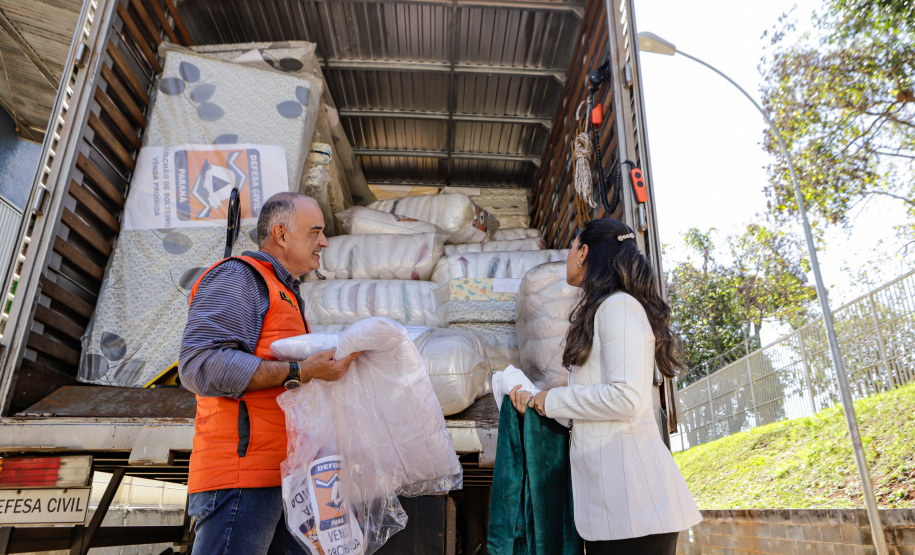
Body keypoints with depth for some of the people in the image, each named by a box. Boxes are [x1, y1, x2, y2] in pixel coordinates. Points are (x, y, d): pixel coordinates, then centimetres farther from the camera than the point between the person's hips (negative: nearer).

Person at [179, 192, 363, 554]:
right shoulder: (238, 277, -4)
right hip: (241, 472, -9)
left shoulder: (284, 295, 26)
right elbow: (199, 365, -19)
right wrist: (298, 373, -22)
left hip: (278, 478, 9)